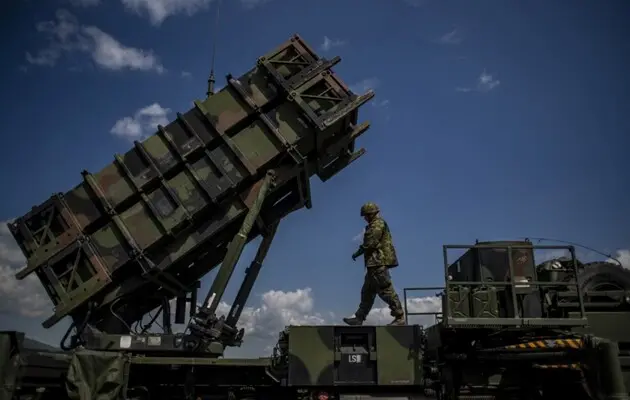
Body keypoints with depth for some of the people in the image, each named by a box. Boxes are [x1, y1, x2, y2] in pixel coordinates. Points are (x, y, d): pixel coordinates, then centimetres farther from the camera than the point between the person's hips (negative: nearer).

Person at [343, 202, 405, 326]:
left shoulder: (377, 224, -10)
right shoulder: (375, 225, 22)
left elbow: (370, 243, -18)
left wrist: (358, 252, -8)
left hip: (379, 263, -11)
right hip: (375, 264, 11)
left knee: (386, 290, -9)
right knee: (367, 292, 12)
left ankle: (400, 317, -5)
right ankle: (359, 318, 16)